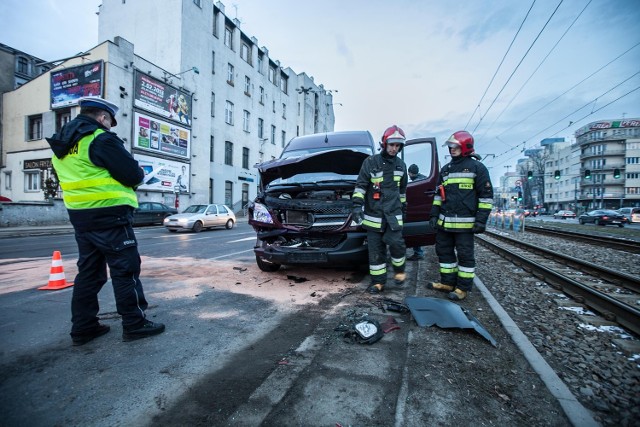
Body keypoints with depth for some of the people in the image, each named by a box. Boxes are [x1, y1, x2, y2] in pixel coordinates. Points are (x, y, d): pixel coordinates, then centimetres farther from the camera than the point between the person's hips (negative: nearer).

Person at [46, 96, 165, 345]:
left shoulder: (62, 144, 15)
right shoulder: (101, 139, -13)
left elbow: (81, 176, 20)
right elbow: (133, 175, -15)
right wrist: (140, 173, 6)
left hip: (80, 216, 9)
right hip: (109, 215, -8)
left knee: (89, 271, 14)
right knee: (125, 270, -1)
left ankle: (83, 327, 22)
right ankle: (134, 324, 7)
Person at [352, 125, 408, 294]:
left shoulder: (401, 165, 12)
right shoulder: (371, 162, -2)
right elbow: (360, 185, -6)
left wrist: (403, 207, 25)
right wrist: (357, 205, -17)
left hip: (393, 214, 2)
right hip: (374, 214, -2)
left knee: (396, 243, -10)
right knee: (376, 249, 3)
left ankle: (399, 271, 19)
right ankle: (378, 281, 16)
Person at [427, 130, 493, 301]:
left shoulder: (477, 167, -2)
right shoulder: (445, 169, 16)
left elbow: (486, 195, -5)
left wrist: (481, 219, -11)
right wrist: (434, 214, 12)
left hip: (464, 222, -6)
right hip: (444, 221, 7)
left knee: (465, 254, 2)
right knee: (444, 251, 12)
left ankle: (463, 288, 14)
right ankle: (447, 282, 25)